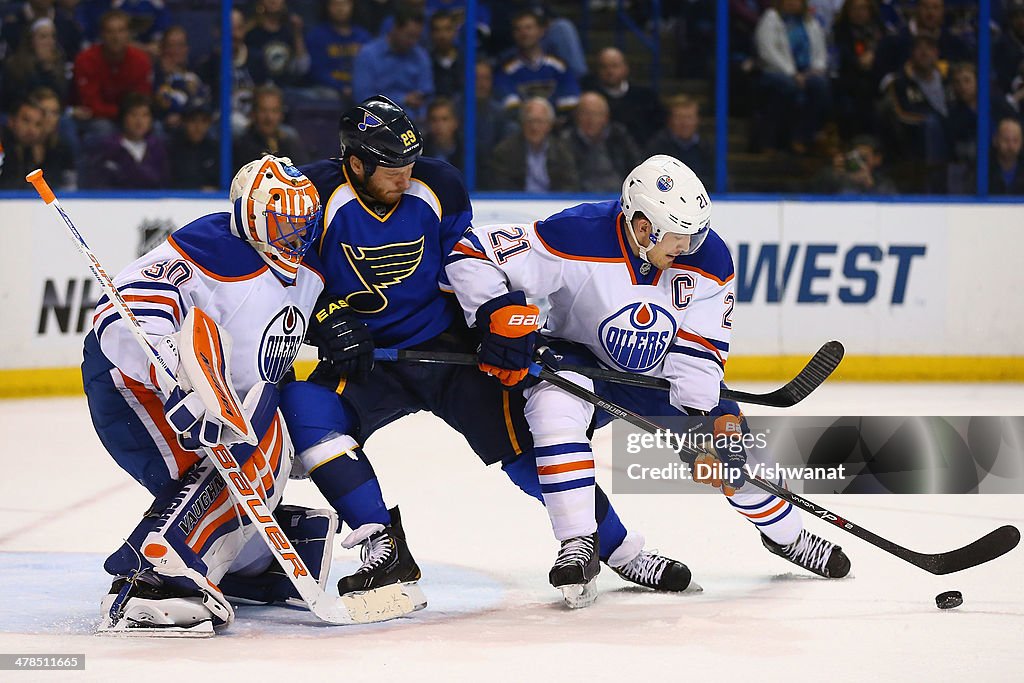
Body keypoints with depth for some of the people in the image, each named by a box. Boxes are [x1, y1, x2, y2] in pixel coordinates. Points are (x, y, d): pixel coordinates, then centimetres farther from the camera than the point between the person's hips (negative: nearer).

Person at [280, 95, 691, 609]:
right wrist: (328, 323, -20)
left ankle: (619, 549, 7)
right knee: (304, 407, -29)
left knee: (525, 441, -9)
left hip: (444, 347, 1)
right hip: (360, 356, -1)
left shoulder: (438, 187, -6)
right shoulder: (315, 196, -15)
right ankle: (386, 549, -24)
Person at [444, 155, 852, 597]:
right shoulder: (577, 238, -33)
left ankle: (786, 535, 31)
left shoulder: (708, 259, -20)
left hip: (661, 371, 3)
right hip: (580, 360, -3)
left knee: (731, 440, 0)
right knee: (555, 406, -36)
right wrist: (499, 315, -43)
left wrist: (704, 420, -26)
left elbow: (699, 351, -15)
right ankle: (579, 544, -27)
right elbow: (470, 255, -30)